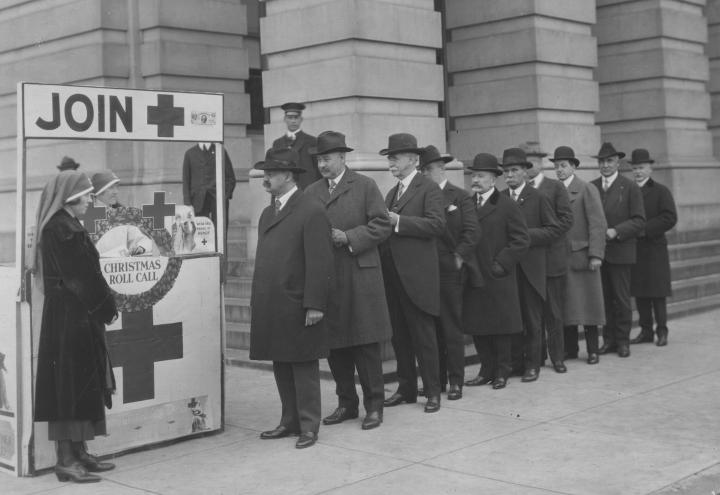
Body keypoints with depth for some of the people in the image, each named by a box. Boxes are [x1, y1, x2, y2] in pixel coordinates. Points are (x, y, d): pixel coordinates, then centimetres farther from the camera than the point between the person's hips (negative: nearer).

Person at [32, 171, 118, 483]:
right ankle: (66, 459, 2)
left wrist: (103, 307, 10)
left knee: (79, 386, 13)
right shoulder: (62, 229, -16)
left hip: (75, 317, 10)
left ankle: (78, 454, 20)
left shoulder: (63, 226, 14)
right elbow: (82, 277, -19)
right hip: (71, 318, -10)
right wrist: (108, 308, -10)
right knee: (71, 386, -4)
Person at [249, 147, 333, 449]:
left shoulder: (312, 212, -10)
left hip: (298, 308, -8)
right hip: (271, 308, 8)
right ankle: (289, 421, 24)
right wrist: (257, 301, 15)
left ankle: (308, 426, 12)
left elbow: (320, 263, -15)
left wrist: (315, 305, -19)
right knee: (281, 367, 13)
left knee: (304, 368, 3)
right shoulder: (267, 214, 17)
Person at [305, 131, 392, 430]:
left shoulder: (365, 186, 1)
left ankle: (373, 406, 10)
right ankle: (346, 403, 21)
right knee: (334, 345, 8)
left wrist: (348, 237, -14)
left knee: (366, 344, -1)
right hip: (325, 279, 4)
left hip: (360, 277, -4)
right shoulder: (310, 193, 13)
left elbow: (381, 226, -4)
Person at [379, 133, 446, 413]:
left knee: (423, 335, -2)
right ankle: (406, 389, 20)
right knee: (399, 335, 11)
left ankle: (432, 391, 6)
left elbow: (437, 224, -18)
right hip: (391, 274, 7)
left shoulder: (429, 189, -5)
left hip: (416, 275, -7)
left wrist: (398, 221, -20)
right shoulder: (391, 193, 19)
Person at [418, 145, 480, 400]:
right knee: (431, 327, 8)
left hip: (449, 272, -4)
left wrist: (459, 258, -11)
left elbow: (471, 231, -5)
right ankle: (436, 379, 16)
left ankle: (455, 381, 6)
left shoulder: (461, 197, 1)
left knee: (452, 328, 0)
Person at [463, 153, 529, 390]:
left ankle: (502, 372, 17)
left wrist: (500, 264, -11)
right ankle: (486, 370, 20)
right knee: (477, 328, 8)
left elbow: (521, 240, -7)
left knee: (501, 327, 5)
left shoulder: (507, 206, -4)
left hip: (498, 279, -4)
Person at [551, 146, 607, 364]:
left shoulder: (587, 189, -2)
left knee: (587, 303, 1)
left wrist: (596, 255, -14)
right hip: (559, 257, 4)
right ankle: (570, 349, 14)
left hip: (581, 255, -4)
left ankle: (593, 350, 9)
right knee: (566, 305, 6)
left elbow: (598, 224, -7)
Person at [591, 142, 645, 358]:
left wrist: (615, 231, -16)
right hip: (597, 251, 3)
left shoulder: (630, 188, -1)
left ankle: (622, 340, 11)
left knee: (621, 298, 1)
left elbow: (639, 220, -4)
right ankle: (608, 339, 14)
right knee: (604, 298, 6)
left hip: (620, 252, -3)